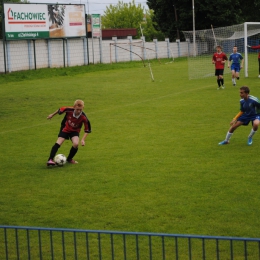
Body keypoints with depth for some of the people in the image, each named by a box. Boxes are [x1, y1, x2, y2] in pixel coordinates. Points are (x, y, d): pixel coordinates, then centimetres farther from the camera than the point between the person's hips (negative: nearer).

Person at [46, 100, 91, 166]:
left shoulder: (84, 118, -29)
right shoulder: (69, 110, -28)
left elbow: (87, 130, -17)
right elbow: (60, 110, -6)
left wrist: (83, 139, -25)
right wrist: (52, 115, 9)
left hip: (75, 131, 0)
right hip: (65, 129, 0)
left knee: (76, 144, -23)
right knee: (58, 143, -16)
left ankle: (69, 159, 4)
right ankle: (50, 160, -16)